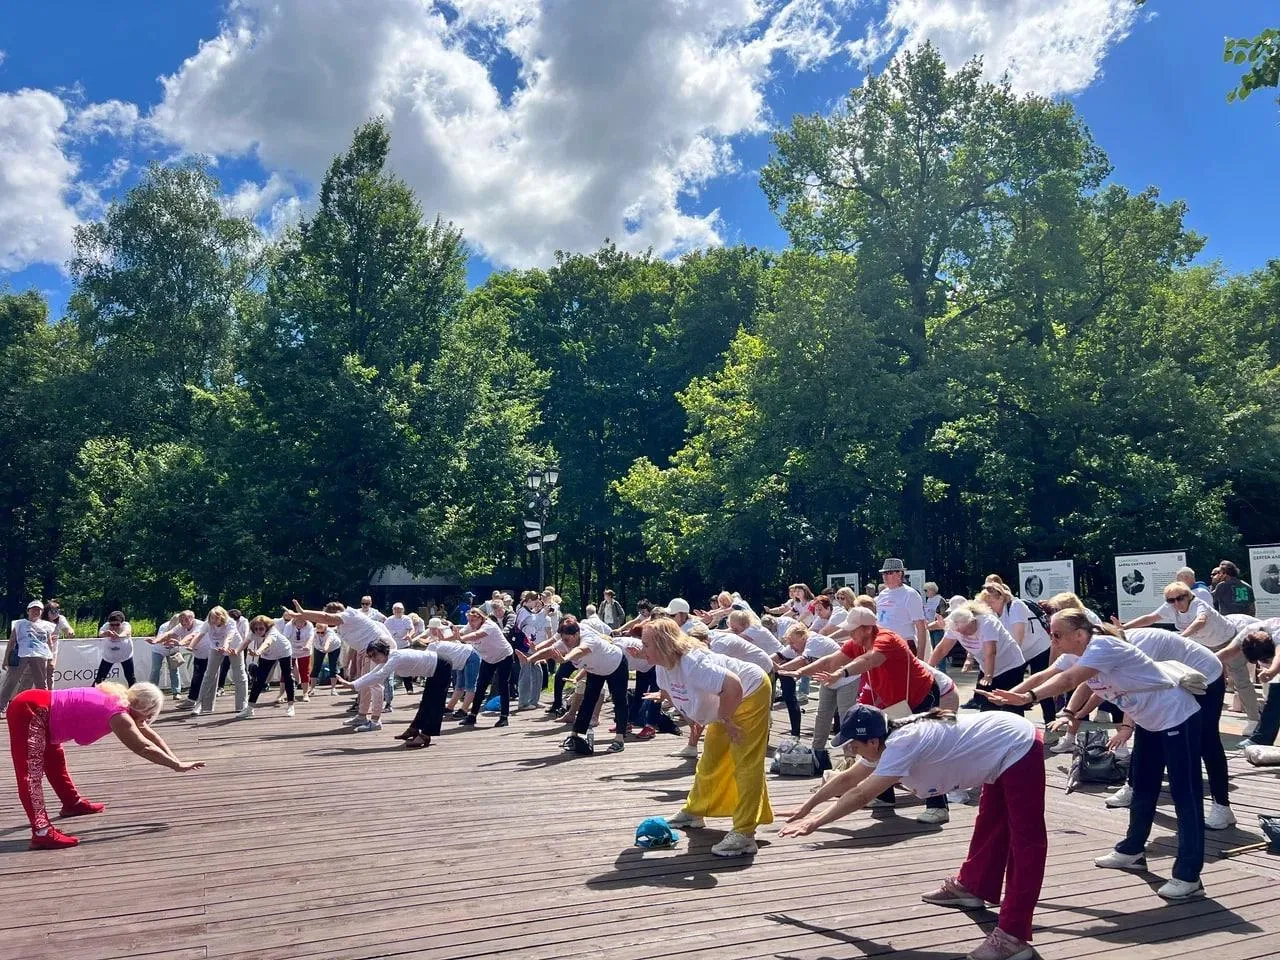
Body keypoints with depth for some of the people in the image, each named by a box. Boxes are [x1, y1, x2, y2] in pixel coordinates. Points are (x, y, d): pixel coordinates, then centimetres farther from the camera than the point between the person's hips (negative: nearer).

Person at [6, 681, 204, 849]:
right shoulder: (118, 714, -22)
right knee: (32, 773, -16)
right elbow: (145, 747, -24)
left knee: (55, 762, 27)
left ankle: (73, 803, 44)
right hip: (29, 712, -11)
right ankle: (42, 833, -21)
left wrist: (175, 759, 9)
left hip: (37, 710, 11)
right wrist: (177, 765, -20)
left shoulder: (122, 703, 6)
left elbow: (150, 736, 12)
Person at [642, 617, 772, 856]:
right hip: (725, 708, 10)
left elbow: (733, 685, -45)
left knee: (746, 764, -14)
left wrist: (725, 719, -28)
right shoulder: (663, 666, -7)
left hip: (750, 694, -10)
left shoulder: (692, 663, -36)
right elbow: (667, 692, 15)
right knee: (710, 760, 19)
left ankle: (744, 835, -17)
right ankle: (694, 812, 36)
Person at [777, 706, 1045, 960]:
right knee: (991, 826, 26)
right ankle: (971, 886, 45)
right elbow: (847, 778, 14)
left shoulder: (902, 745, -28)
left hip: (1019, 750, -10)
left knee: (1026, 842, -10)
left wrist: (814, 823, -25)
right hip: (1003, 750, 10)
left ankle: (1013, 936, -13)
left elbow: (861, 795, -30)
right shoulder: (888, 741, 2)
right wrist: (806, 807, 19)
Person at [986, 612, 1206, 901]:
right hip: (1149, 722, 10)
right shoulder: (1075, 656, 0)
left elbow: (1068, 680, -41)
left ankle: (1188, 876, -6)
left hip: (1177, 717, -10)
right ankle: (1132, 851, 32)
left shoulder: (1103, 646, -29)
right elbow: (1043, 676, -3)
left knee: (1185, 795, -7)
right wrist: (1006, 696, -12)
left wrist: (1028, 698, -50)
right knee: (1142, 788, 19)